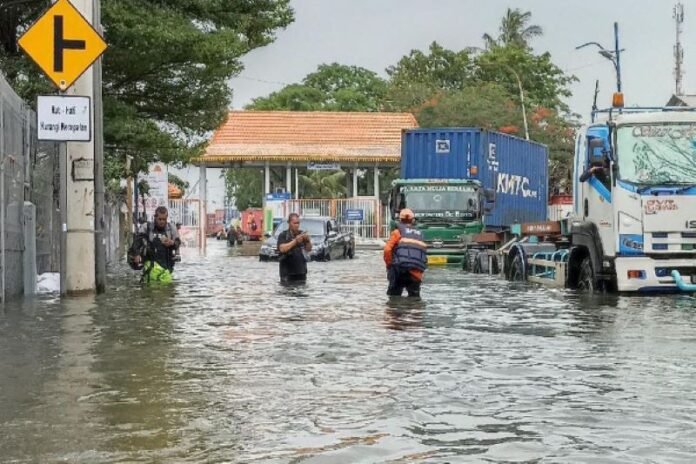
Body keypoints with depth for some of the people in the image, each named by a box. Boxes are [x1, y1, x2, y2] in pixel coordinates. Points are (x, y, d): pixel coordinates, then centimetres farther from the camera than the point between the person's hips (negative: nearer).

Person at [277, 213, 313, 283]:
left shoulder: (301, 234, 10)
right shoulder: (283, 235, -1)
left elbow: (308, 249, 7)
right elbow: (282, 249, -17)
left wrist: (308, 240, -13)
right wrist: (295, 241, -23)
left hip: (301, 272, 4)